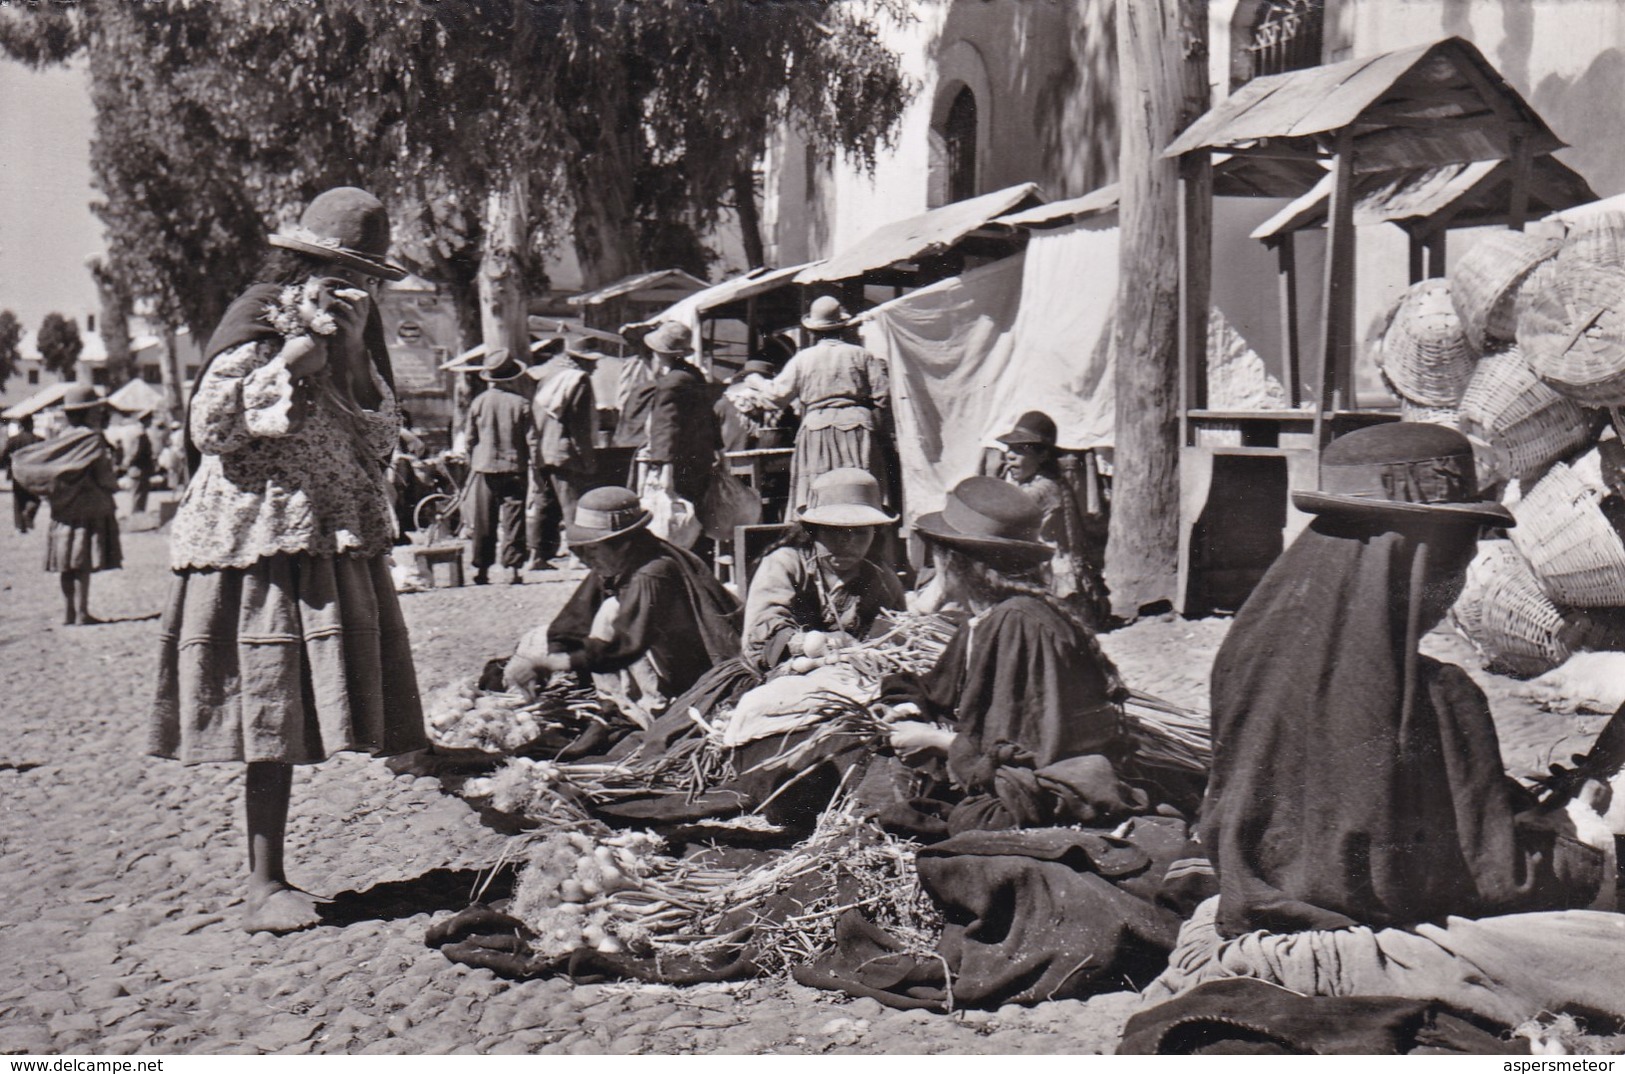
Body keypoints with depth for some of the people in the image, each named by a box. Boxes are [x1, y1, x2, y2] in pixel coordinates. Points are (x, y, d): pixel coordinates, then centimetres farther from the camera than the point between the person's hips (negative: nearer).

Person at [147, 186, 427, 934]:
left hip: (335, 544, 7)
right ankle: (264, 886, 0)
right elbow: (209, 429, -12)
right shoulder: (257, 327, -4)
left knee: (292, 716, 6)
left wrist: (351, 357, -3)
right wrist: (292, 361, -15)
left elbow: (381, 439, 9)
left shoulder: (354, 337, 17)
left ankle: (270, 881, 12)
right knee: (271, 713, -6)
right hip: (263, 542, -6)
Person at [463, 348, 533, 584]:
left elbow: (470, 439, 5)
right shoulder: (521, 403, -6)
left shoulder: (478, 402, 0)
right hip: (514, 468, -2)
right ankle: (514, 568, -2)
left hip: (484, 468, 2)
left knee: (483, 522, 8)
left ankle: (482, 569, 12)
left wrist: (471, 465, 17)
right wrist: (534, 467, 4)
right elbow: (530, 440, -5)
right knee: (513, 520, 1)